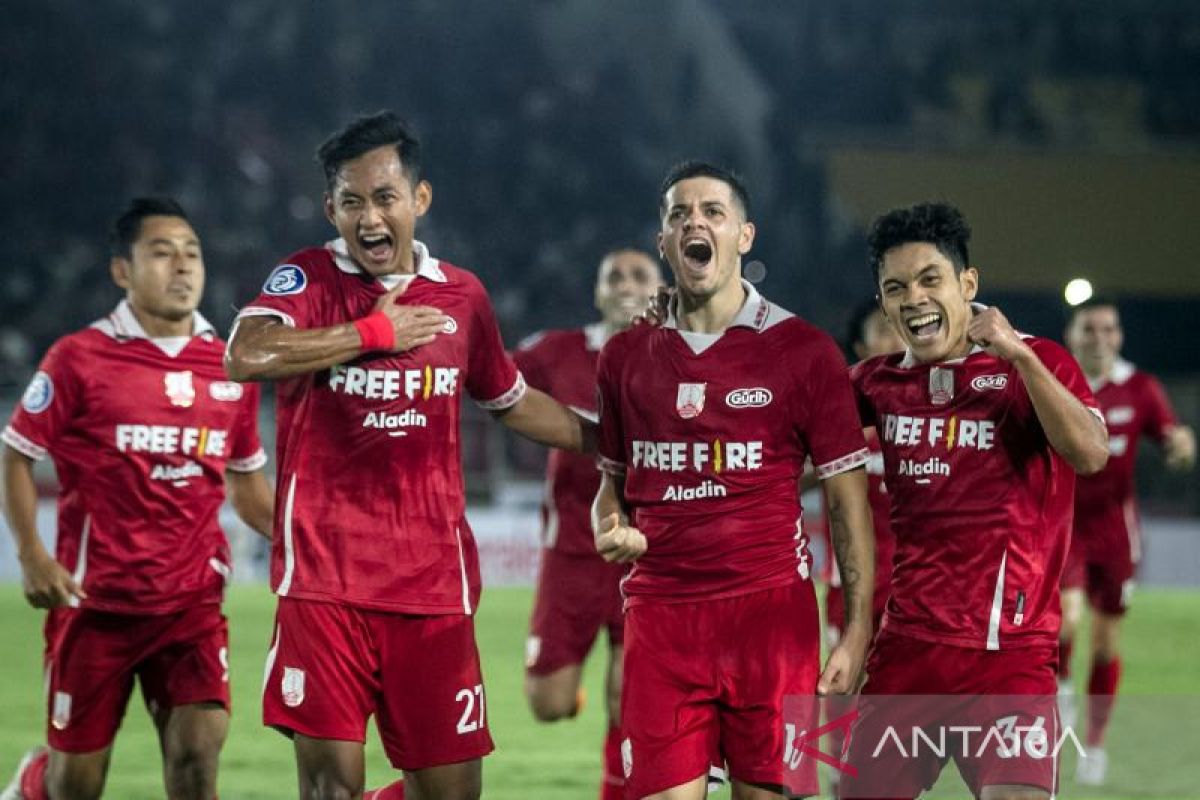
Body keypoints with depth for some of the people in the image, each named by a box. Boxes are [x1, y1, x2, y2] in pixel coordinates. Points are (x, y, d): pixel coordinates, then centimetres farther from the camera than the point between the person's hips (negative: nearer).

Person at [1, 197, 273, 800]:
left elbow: (246, 484, 17)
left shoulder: (229, 366, 6)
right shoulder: (79, 359, -5)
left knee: (198, 749, -16)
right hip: (94, 599, -2)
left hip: (192, 598, 2)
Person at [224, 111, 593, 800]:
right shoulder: (309, 278, -1)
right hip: (325, 581, -3)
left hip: (434, 584, 3)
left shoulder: (462, 295, 10)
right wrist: (376, 332, -15)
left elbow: (512, 401, 27)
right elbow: (246, 355, -22)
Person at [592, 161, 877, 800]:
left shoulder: (803, 351, 1)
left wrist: (858, 628, -6)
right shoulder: (625, 356, 12)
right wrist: (611, 530, 0)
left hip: (772, 610, -3)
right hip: (660, 614, 3)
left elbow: (848, 496, 1)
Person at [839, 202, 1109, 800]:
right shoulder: (878, 382, 11)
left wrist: (1020, 356, -22)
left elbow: (1091, 454, -16)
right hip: (906, 648, 5)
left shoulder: (1034, 363, -1)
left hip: (1008, 654, -5)